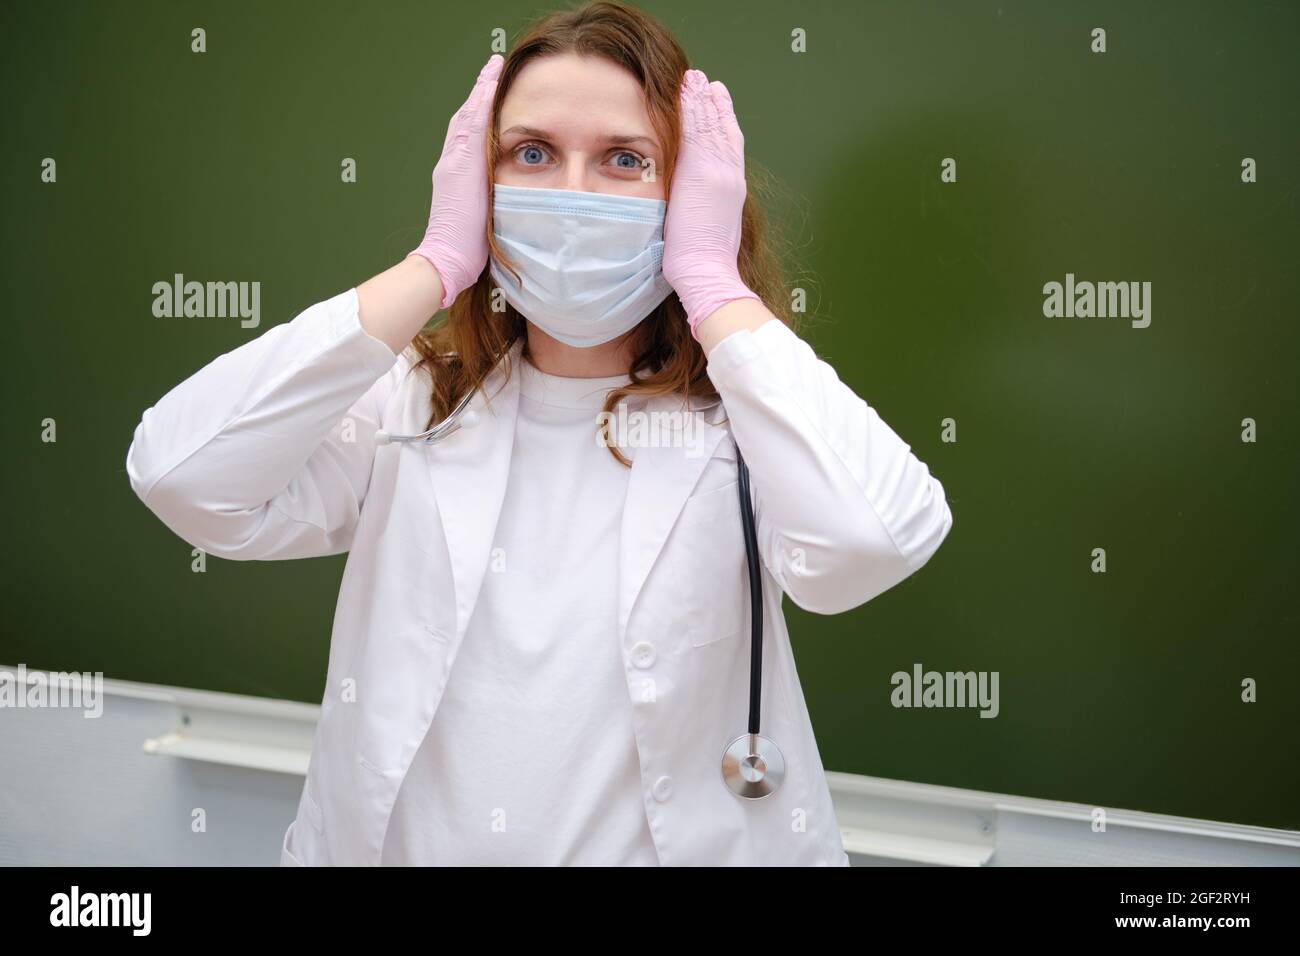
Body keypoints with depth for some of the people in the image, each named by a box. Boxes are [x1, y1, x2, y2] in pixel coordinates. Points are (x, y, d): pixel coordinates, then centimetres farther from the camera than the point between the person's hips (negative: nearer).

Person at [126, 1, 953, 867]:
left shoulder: (739, 419, -9)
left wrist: (711, 277, -19)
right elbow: (179, 475, -17)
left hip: (677, 845, -1)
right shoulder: (411, 404, -3)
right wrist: (439, 263, -14)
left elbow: (880, 538, -29)